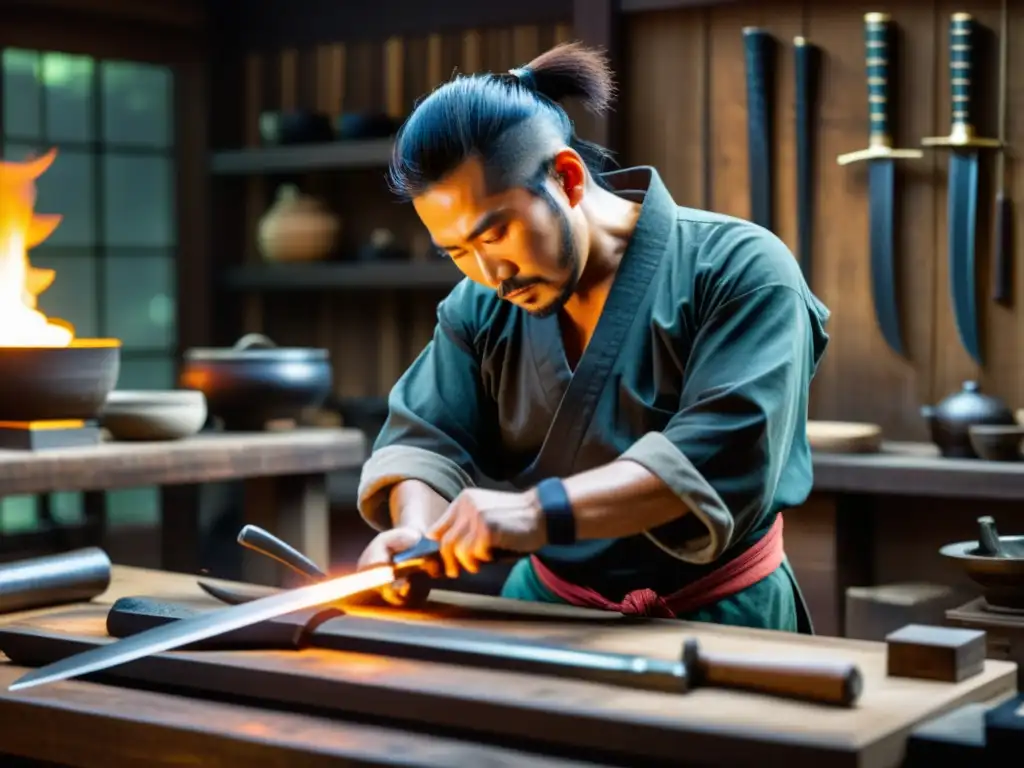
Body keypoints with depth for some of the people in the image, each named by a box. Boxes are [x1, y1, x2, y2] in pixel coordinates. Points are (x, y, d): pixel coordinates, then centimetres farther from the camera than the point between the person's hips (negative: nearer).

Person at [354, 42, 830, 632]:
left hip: (717, 621, -3)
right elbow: (427, 439, 3)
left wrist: (541, 512, -34)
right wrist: (416, 528, -19)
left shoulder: (741, 270, -13)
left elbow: (725, 459, -24)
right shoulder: (482, 307, 4)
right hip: (549, 605, 4)